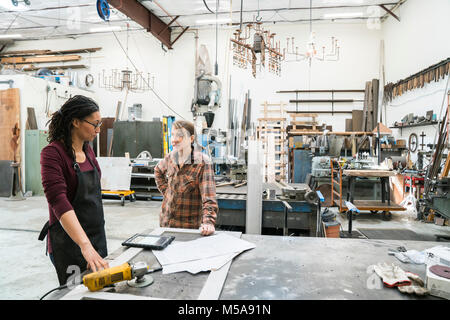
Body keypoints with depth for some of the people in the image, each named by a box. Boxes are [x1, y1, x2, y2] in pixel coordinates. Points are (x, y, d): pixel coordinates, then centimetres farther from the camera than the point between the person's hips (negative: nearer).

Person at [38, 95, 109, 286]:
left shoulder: (87, 149, 5)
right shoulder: (52, 153, -17)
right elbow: (58, 201, -29)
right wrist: (85, 245, -39)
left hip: (97, 234, 7)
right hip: (69, 241, -7)